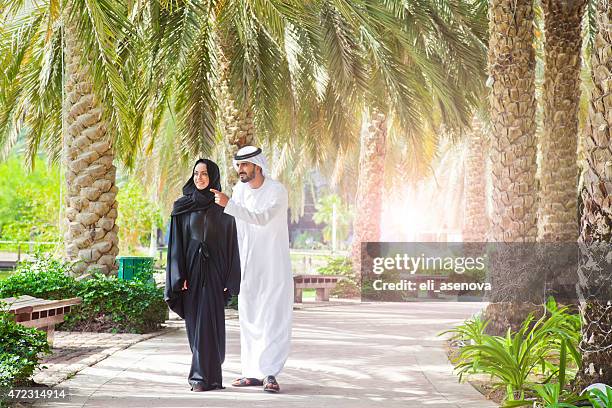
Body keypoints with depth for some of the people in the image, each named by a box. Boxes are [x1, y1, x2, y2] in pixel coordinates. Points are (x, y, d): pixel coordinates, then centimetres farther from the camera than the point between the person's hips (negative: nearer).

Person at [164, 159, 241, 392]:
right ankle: (209, 371, 19)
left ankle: (204, 376, -7)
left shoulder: (223, 206, 3)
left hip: (214, 270, -2)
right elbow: (177, 243, 2)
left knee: (208, 322, -9)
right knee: (195, 322, 5)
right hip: (192, 268, 2)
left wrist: (230, 279, -4)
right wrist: (179, 276, -8)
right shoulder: (182, 207, 5)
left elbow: (231, 242, 2)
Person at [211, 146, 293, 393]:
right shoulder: (240, 189, 7)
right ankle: (253, 372, 11)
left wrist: (229, 204, -35)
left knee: (274, 319, -9)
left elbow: (261, 218, -29)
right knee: (249, 320, 6)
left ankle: (270, 373, -11)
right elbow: (236, 227, 13)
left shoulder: (277, 191, -12)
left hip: (274, 267, -6)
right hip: (248, 267, 6)